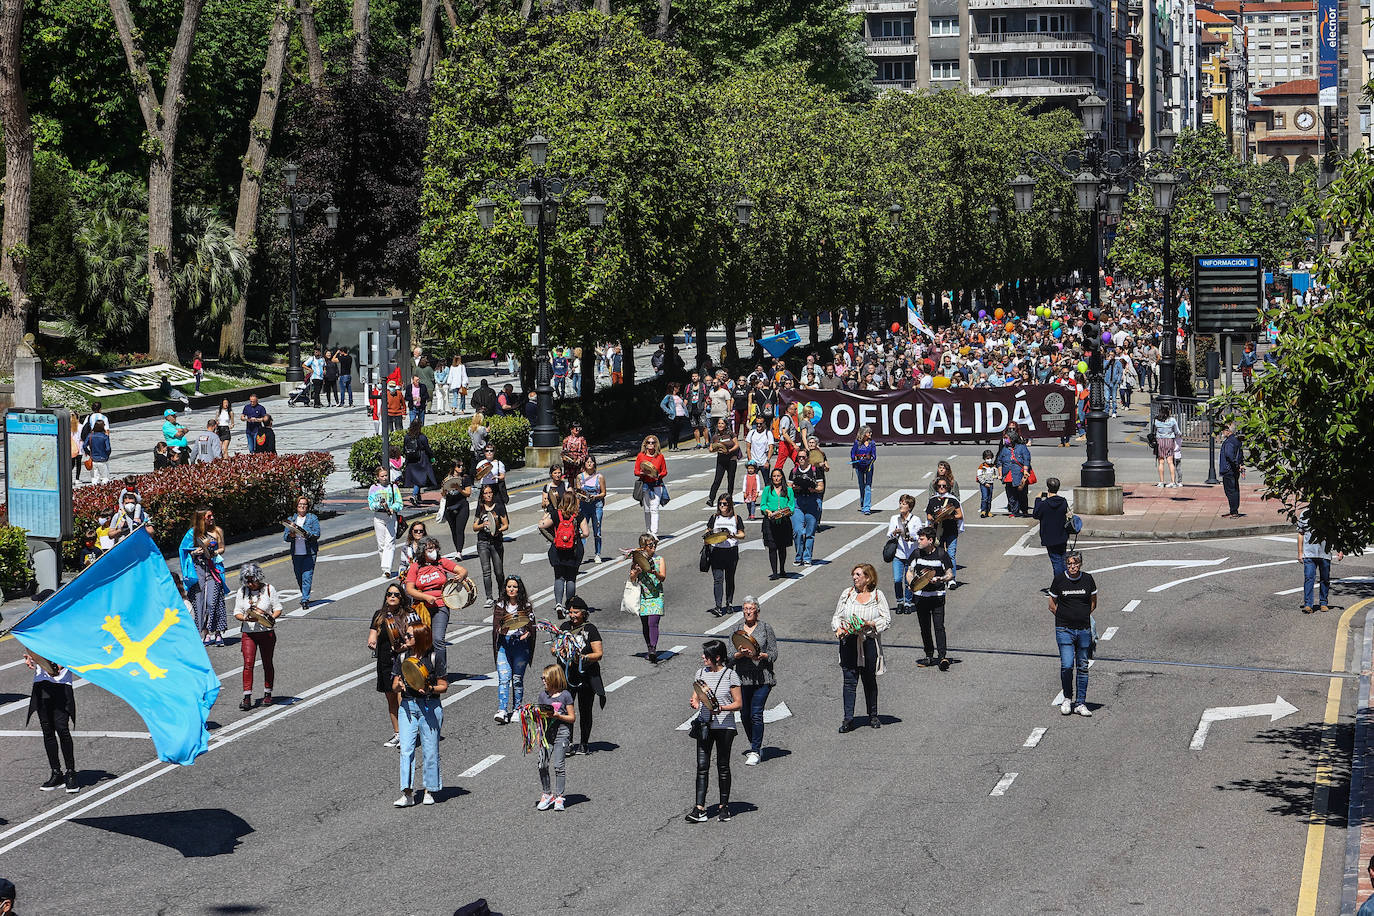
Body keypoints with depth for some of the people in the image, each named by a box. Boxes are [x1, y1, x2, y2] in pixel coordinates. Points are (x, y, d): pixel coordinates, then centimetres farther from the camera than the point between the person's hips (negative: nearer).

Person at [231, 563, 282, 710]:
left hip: (267, 632, -1)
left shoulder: (268, 589, -1)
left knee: (267, 664, 9)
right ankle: (247, 697, -11)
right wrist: (245, 618, -18)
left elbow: (278, 609, 1)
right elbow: (237, 613, 4)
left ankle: (267, 694, 23)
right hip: (248, 633, 1)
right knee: (248, 664, -9)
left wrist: (271, 617, -19)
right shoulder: (242, 592, 5)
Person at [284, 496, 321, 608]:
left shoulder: (313, 518, 4)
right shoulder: (291, 519, 13)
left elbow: (316, 534, -5)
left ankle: (305, 599, -14)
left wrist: (306, 534, -24)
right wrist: (291, 535, -15)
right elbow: (285, 537, 7)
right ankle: (305, 597, 24)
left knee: (307, 576, -12)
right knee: (299, 578, 8)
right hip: (296, 553, 4)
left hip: (309, 553, -4)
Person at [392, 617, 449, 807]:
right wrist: (399, 685, -12)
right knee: (406, 750, -6)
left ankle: (429, 791, 17)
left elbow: (444, 686, -2)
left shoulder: (435, 656, -6)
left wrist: (430, 689, -21)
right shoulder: (401, 657, 7)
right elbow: (394, 686, 11)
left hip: (430, 707, -3)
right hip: (407, 706, 3)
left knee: (429, 750, 3)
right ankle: (407, 794, -7)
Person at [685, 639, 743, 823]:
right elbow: (695, 697, 13)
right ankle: (699, 809, -8)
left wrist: (721, 708, -22)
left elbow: (738, 703, -5)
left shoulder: (730, 675, -6)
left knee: (723, 766, 6)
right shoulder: (701, 673, 6)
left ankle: (724, 806, 19)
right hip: (704, 725, 3)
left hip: (725, 726, -3)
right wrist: (694, 703, -11)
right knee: (702, 766, -5)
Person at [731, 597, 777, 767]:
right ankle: (754, 747, 26)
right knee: (744, 715, 7)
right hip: (743, 678, 4)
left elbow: (774, 654, 0)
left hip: (762, 678, -4)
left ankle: (755, 752, -5)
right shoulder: (738, 630, 10)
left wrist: (760, 655, -18)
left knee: (756, 714, -11)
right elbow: (730, 655, 6)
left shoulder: (765, 628, 2)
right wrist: (741, 654, -14)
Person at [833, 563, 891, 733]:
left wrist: (869, 624, -16)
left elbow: (887, 620, 0)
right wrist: (838, 628, -9)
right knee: (850, 680, -4)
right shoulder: (847, 593, 9)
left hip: (869, 641, -1)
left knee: (870, 680, 9)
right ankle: (848, 719, -3)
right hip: (848, 642, 1)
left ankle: (873, 716, 24)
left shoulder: (877, 595, 2)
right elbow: (837, 616, 12)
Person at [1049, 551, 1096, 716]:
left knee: (1083, 667, 7)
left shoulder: (1087, 579, 1)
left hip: (1084, 629, 2)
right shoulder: (1059, 579, -3)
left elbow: (1093, 603, 14)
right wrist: (1064, 617, 3)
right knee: (1067, 666, -12)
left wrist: (1084, 616, 5)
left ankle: (1080, 703, 16)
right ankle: (1067, 698, 9)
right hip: (1064, 630, -2)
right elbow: (1052, 605, 7)